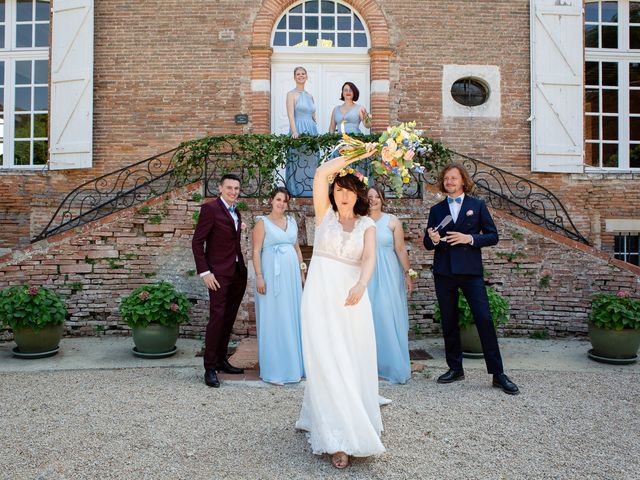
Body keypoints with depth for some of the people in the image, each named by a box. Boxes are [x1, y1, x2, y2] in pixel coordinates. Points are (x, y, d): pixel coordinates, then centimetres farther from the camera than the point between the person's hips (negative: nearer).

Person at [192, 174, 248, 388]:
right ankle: (210, 368, 0)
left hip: (238, 273, 7)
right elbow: (197, 242, -10)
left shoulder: (236, 212, 15)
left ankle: (221, 360, 24)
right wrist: (204, 272, -16)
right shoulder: (210, 208, -7)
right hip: (219, 274, -7)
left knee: (229, 319, 12)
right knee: (217, 317, -8)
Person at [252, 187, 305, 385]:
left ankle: (293, 364, 22)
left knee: (292, 318, 10)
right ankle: (274, 370, 8)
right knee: (273, 320, -1)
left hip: (291, 275, 5)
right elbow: (256, 251, -7)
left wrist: (302, 268, 12)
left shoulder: (292, 222, 14)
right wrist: (259, 276, -15)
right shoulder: (263, 222, -1)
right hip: (272, 275, -5)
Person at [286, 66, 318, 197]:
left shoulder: (310, 96, 18)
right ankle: (298, 192, -1)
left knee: (311, 163, 5)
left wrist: (316, 132, 11)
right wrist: (294, 131, -26)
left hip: (312, 130, 6)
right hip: (299, 131, -6)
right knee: (299, 163, -6)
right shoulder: (291, 94, 0)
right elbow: (290, 115, -12)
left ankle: (311, 192, 11)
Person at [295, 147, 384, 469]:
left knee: (354, 363, 6)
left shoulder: (367, 224, 8)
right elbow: (322, 173, -7)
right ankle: (338, 440, 0)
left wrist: (360, 285, -29)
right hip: (321, 296, -2)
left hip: (352, 297, 2)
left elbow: (370, 258, -9)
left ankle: (354, 424, 29)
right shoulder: (325, 213, 6)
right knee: (328, 364, -5)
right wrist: (357, 154, -5)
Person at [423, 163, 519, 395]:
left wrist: (470, 239, -13)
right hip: (444, 272, 3)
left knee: (484, 320, -7)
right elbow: (428, 243, 13)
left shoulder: (477, 206, 7)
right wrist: (432, 239, -11)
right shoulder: (436, 210, 13)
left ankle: (498, 373, 1)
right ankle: (455, 368, 20)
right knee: (449, 323, 8)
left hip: (470, 270, -3)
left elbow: (493, 236, 3)